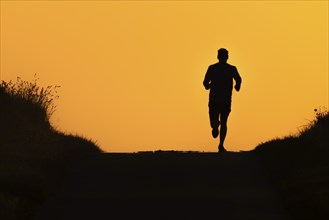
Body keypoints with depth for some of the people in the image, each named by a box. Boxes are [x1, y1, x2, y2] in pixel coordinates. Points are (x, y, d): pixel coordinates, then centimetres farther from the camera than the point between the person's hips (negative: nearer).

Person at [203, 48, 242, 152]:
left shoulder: (212, 68, 3)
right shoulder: (232, 68, 2)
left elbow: (205, 83, -4)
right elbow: (238, 79, -12)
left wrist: (208, 86, 19)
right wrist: (237, 86, 9)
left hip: (214, 98, 0)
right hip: (226, 99, 0)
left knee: (214, 118, 11)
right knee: (224, 122, 13)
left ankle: (215, 124, -28)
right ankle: (221, 145, 2)